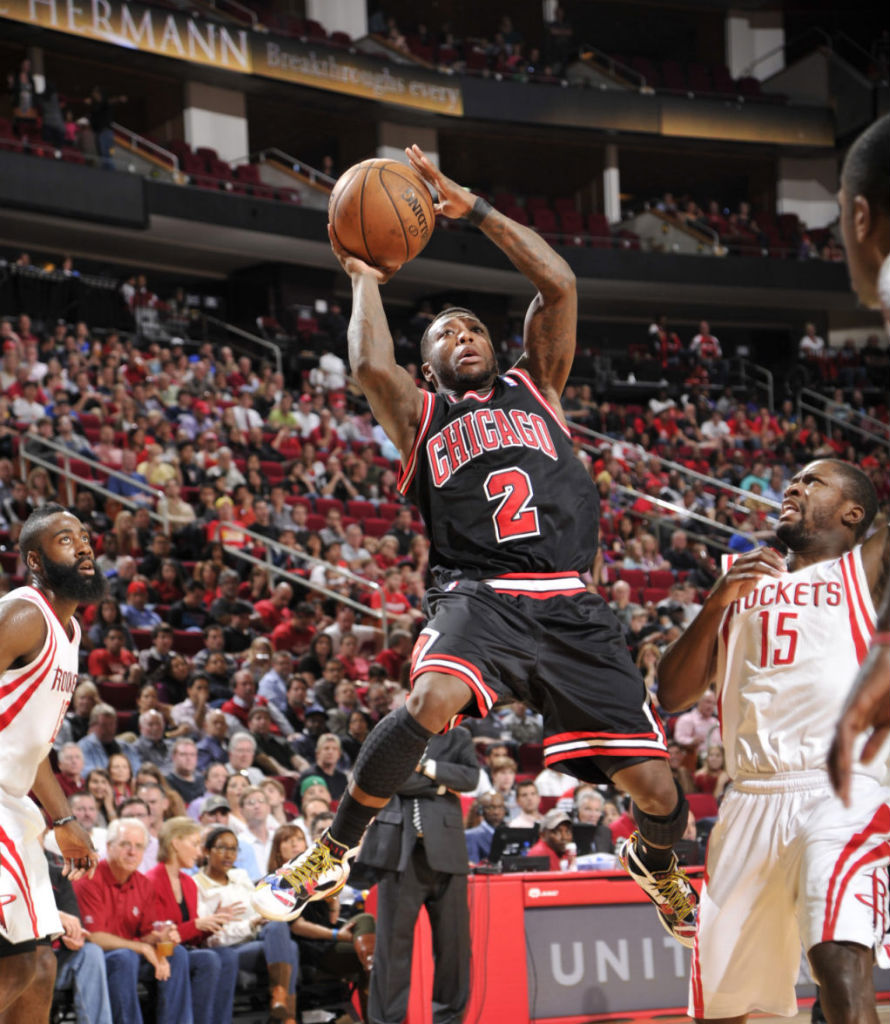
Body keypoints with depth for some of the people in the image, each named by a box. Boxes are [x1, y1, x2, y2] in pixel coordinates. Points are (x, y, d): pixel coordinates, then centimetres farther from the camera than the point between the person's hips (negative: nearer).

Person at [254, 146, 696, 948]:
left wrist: (475, 210, 11)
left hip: (570, 606, 2)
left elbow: (560, 285, 10)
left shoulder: (536, 388, 22)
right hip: (478, 593, -2)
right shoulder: (420, 415, 17)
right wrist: (365, 278, 11)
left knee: (655, 787, -1)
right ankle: (334, 851, -18)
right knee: (432, 699, -37)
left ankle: (657, 864, 38)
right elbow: (371, 366, -5)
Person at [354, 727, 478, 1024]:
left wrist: (428, 768, -7)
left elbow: (471, 776, -1)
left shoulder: (456, 737, 16)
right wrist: (438, 786, -1)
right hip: (400, 849, -2)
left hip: (444, 849, 2)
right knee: (394, 936, -3)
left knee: (453, 937, 1)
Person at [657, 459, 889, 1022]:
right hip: (752, 800, 5)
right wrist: (716, 603, 2)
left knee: (842, 967, -29)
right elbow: (673, 694, 14)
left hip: (843, 791, -5)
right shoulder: (746, 582, 21)